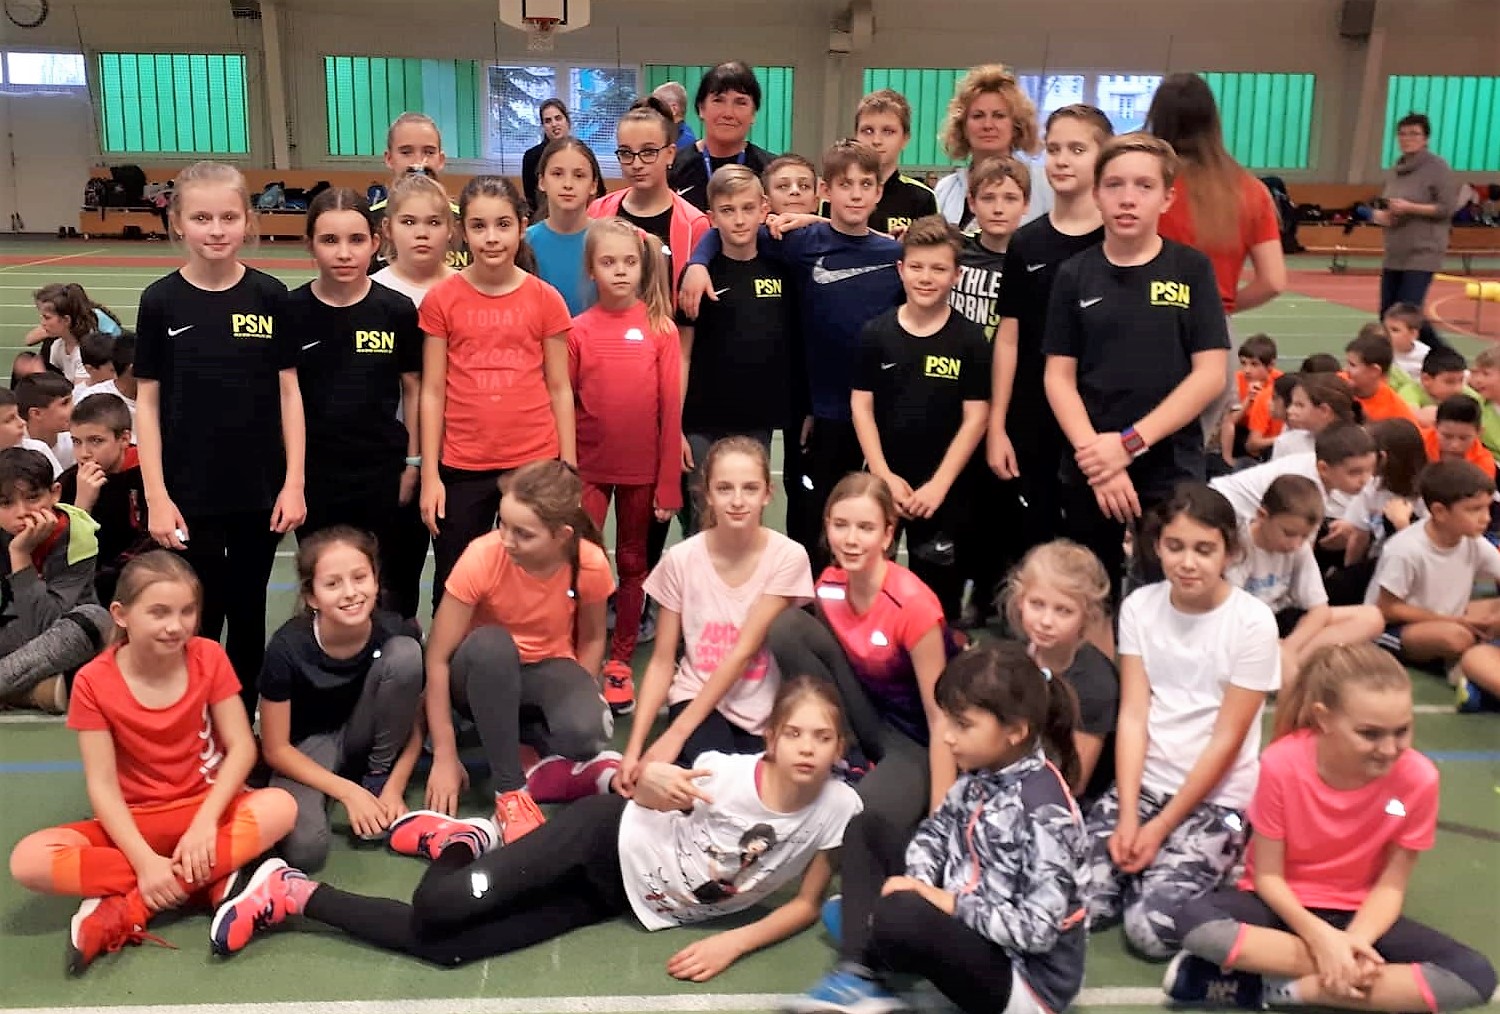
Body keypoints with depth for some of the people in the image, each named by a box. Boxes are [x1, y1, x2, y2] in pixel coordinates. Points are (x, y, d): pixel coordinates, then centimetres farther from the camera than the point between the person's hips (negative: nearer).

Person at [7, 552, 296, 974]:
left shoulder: (209, 658, -8)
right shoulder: (94, 682, -11)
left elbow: (241, 746, -10)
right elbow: (102, 784, -13)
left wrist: (205, 822, -24)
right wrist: (144, 860, -25)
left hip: (207, 808, 0)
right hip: (134, 821, 0)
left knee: (280, 807, -32)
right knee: (28, 860, -27)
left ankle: (127, 911, -28)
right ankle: (211, 882, -27)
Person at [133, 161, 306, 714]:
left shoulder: (269, 296, -2)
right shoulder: (161, 301, -4)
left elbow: (288, 392, 1)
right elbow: (147, 401, -1)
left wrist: (295, 482, -3)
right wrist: (156, 496, -6)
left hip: (260, 491, 1)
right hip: (189, 495, -1)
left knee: (248, 616, 13)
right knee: (198, 620, 5)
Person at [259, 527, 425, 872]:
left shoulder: (394, 632, -21)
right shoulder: (288, 648, -26)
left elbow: (414, 724, -6)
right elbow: (276, 749, -15)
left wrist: (394, 787, -18)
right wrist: (348, 791, -21)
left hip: (364, 737, 2)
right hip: (308, 746, -2)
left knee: (405, 652, -27)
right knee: (304, 849, -32)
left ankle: (378, 776, -7)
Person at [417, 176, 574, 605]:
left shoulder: (546, 299, -1)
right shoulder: (441, 299, -2)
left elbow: (559, 389, 3)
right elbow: (433, 392, 1)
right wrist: (430, 475, -2)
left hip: (535, 464, 0)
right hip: (462, 468, 0)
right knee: (453, 590, 11)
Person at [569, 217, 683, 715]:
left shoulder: (660, 327, -3)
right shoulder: (577, 330, -3)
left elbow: (671, 408, -3)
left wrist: (669, 482, -5)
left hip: (643, 468, 1)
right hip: (589, 468, -1)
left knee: (633, 563, 12)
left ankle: (620, 663, 23)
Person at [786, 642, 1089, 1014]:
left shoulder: (1045, 809, -26)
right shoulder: (983, 773, -1)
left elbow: (1038, 929, -27)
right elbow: (936, 830, 9)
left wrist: (948, 902, -21)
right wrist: (920, 885, -11)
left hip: (1026, 976, -9)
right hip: (969, 925, 9)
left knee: (901, 916, -37)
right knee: (866, 829, 10)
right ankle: (858, 976, -6)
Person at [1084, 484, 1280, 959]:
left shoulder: (1253, 622, -11)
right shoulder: (1139, 607, -1)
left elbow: (1226, 740, -11)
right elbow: (1133, 716, -4)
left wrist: (1162, 827, -13)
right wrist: (1128, 816, -14)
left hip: (1215, 799, -3)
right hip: (1143, 783, 3)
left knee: (1151, 928, -21)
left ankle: (1204, 869, 9)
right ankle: (1159, 865, 12)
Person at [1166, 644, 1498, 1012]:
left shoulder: (1418, 778, -18)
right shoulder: (1282, 764, -20)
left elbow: (1390, 885, -10)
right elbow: (1267, 874, -12)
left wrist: (1355, 942, -28)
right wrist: (1321, 937, -28)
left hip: (1358, 914, 2)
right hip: (1283, 904, -2)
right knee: (1197, 922, -32)